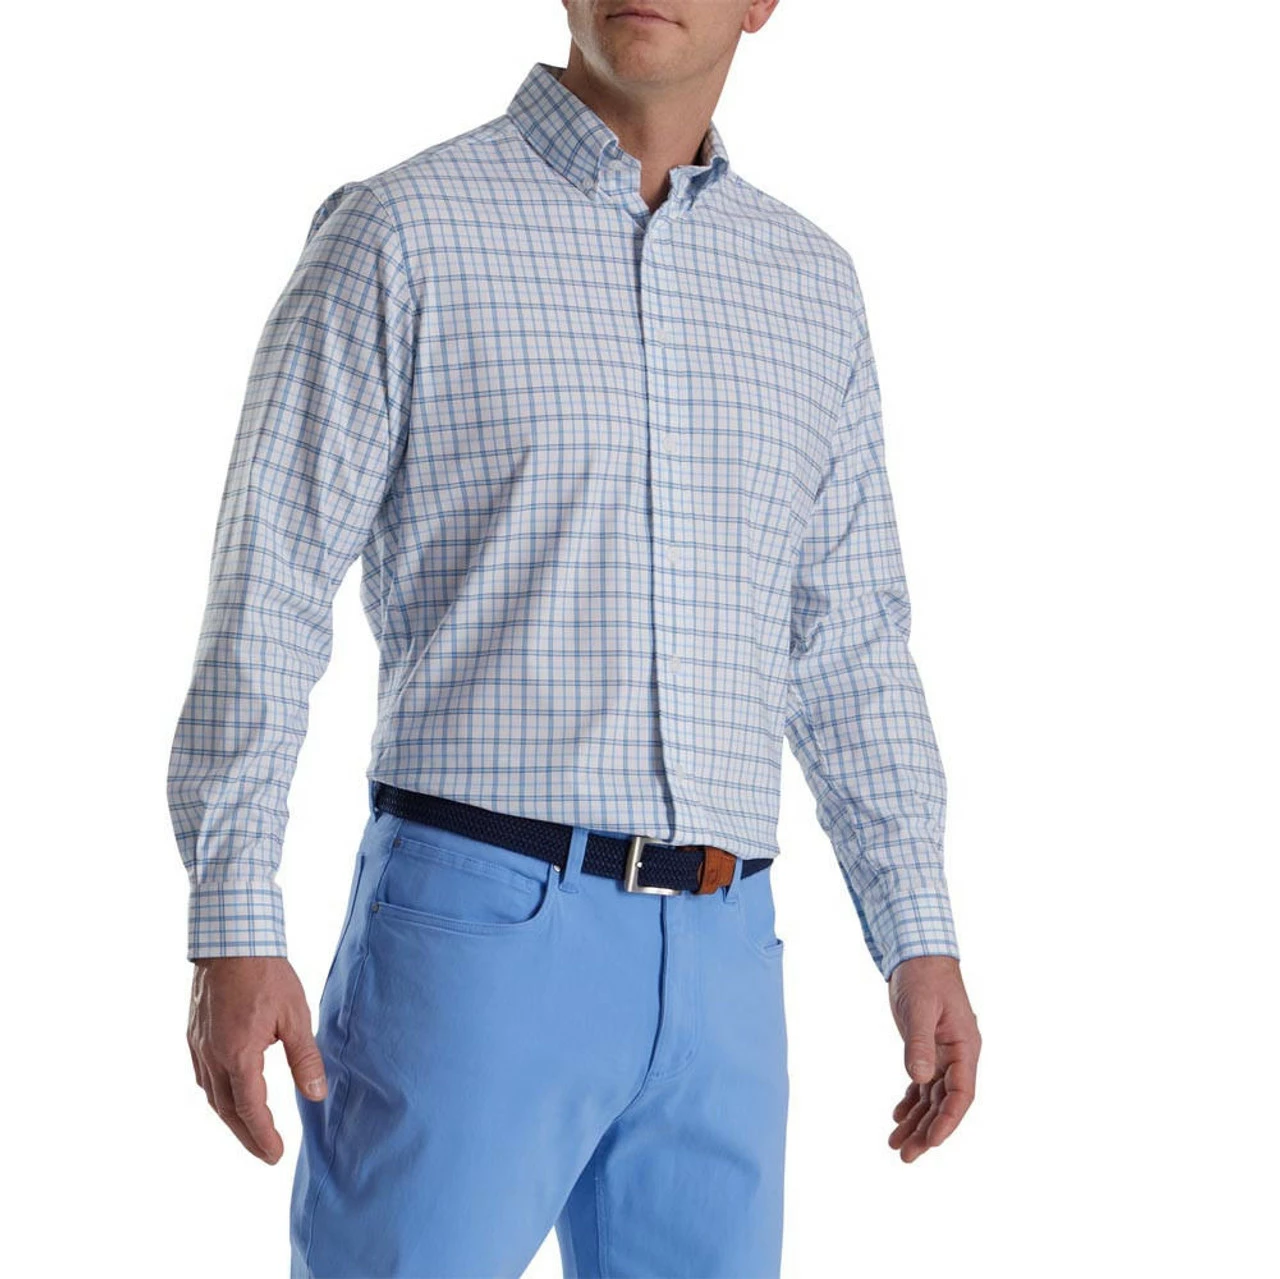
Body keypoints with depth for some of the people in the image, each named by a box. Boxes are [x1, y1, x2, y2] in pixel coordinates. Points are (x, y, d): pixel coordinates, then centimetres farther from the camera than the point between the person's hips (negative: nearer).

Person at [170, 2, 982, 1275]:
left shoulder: (811, 286, 14)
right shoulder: (399, 230, -2)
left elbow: (849, 645, 18)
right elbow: (267, 595, -5)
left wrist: (922, 942, 10)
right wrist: (232, 935, -13)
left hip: (716, 968, 5)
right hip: (475, 931, -5)